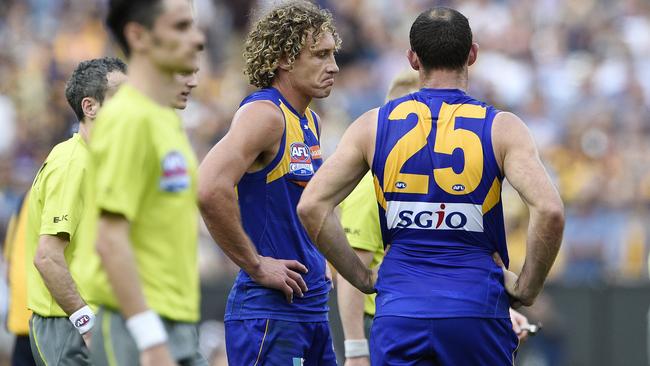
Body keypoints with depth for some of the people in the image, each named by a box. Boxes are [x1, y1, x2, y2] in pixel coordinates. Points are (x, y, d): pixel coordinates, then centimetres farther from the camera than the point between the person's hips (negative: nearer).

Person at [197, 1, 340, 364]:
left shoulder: (310, 122, 15)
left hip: (313, 307, 9)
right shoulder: (264, 113, -14)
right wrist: (256, 265, -20)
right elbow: (209, 189, -29)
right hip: (270, 310, -9)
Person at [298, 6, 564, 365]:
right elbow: (549, 210, -15)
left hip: (399, 312, 1)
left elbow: (311, 206, 0)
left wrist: (363, 279, 7)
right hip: (476, 308, -1)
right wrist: (527, 288, -2)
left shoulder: (373, 126, 5)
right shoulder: (501, 128, -1)